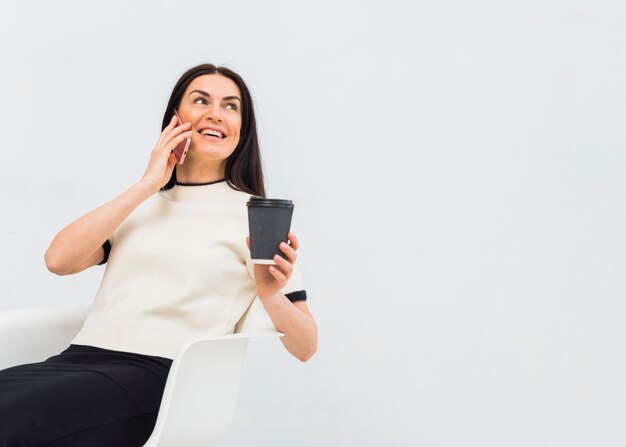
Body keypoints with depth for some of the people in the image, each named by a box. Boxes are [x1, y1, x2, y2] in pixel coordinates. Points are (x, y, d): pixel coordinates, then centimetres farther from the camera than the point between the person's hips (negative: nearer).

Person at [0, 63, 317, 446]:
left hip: (159, 375, -4)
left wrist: (270, 294, -19)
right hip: (78, 358, 5)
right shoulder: (140, 204, 20)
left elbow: (305, 347, 3)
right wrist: (147, 186, 3)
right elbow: (59, 260, 3)